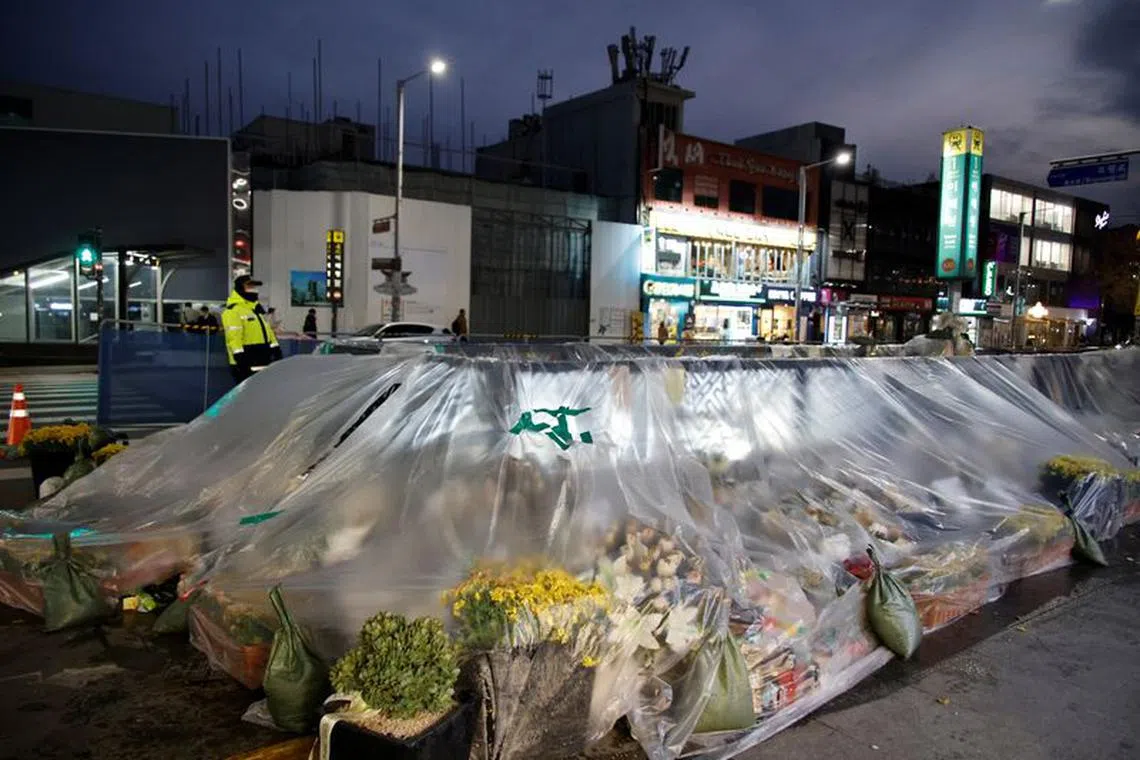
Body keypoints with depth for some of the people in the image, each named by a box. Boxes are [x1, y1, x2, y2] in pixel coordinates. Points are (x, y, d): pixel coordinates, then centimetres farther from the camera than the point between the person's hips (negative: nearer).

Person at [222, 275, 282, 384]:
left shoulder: (257, 309, 21)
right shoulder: (233, 311, -10)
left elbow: (269, 333, 23)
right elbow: (233, 338, -19)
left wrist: (277, 352, 16)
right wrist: (241, 360, -25)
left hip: (264, 364, 10)